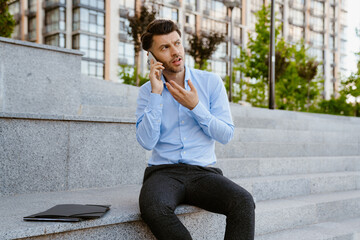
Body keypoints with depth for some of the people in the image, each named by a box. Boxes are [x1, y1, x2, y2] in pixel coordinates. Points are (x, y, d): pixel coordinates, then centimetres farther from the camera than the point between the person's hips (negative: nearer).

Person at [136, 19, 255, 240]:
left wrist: (195, 106, -10)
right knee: (153, 207, -35)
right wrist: (156, 93, -10)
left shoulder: (211, 82, 6)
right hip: (163, 171, 0)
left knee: (244, 202, -30)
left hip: (204, 171, 1)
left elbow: (226, 135, 1)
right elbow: (147, 142, -7)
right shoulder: (147, 91, 6)